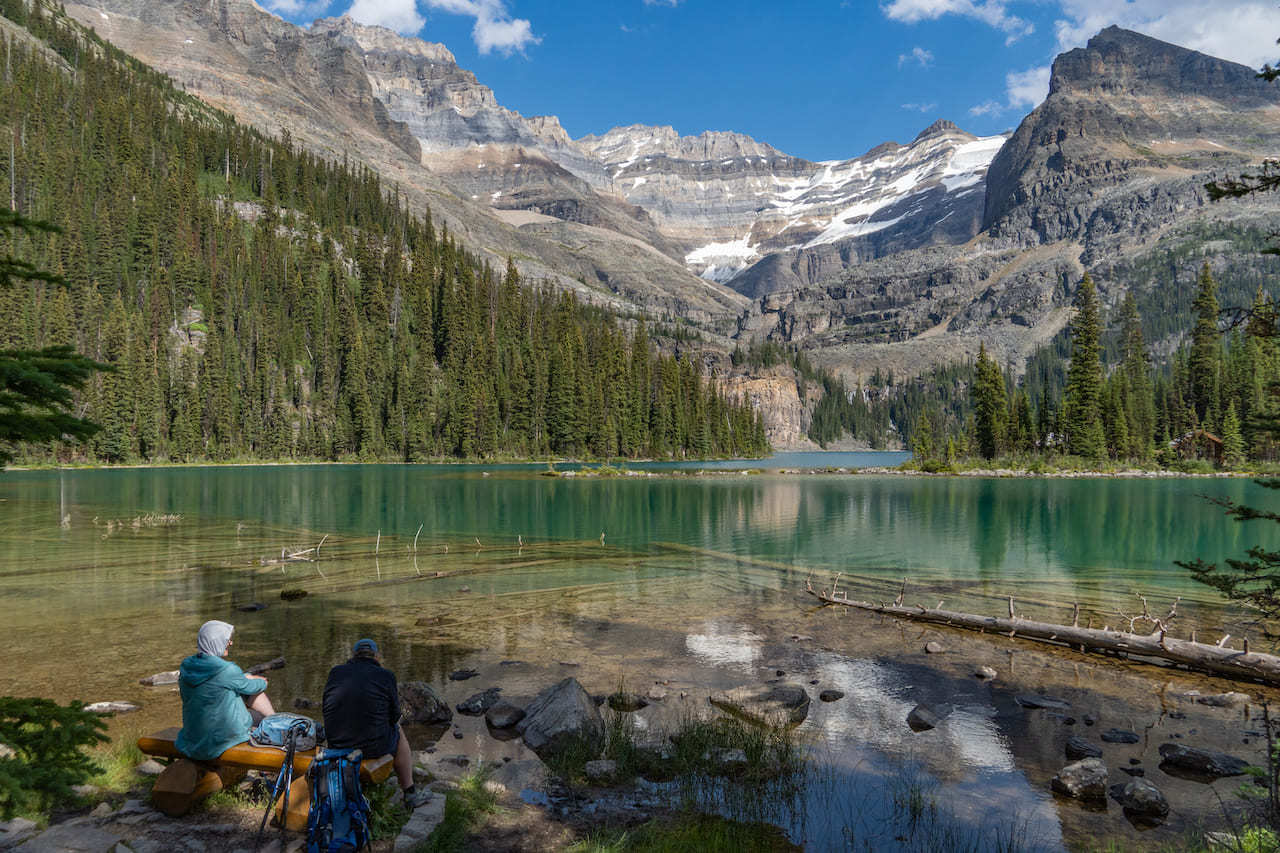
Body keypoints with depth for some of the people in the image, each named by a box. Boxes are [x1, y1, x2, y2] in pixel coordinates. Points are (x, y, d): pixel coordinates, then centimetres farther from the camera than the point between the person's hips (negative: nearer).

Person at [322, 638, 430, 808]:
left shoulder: (335, 672, 6)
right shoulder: (386, 675, -4)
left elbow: (326, 708, 16)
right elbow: (394, 716, 2)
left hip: (335, 745, 4)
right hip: (373, 746, -4)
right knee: (399, 733, 28)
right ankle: (410, 794, 32)